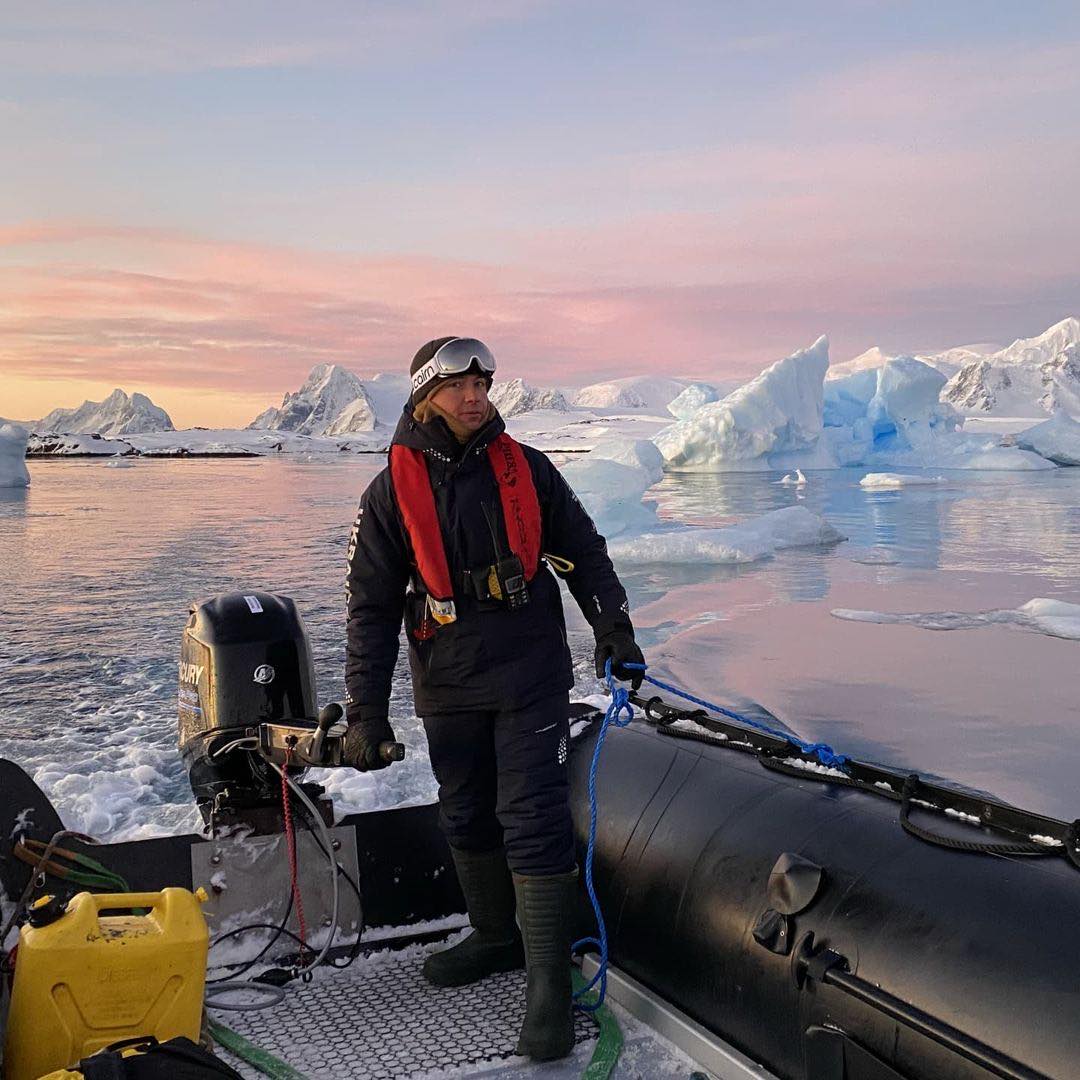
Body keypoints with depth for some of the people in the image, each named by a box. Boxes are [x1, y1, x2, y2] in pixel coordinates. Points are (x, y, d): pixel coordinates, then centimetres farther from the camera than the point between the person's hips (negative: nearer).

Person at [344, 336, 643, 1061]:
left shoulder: (525, 469, 1)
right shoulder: (393, 491, 0)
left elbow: (584, 551, 11)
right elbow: (372, 604, 0)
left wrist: (614, 630, 3)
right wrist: (367, 710, -3)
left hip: (530, 675, -2)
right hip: (448, 688, 2)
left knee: (533, 820, -7)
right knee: (467, 819, 13)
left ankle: (550, 986, -1)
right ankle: (498, 938, 35)